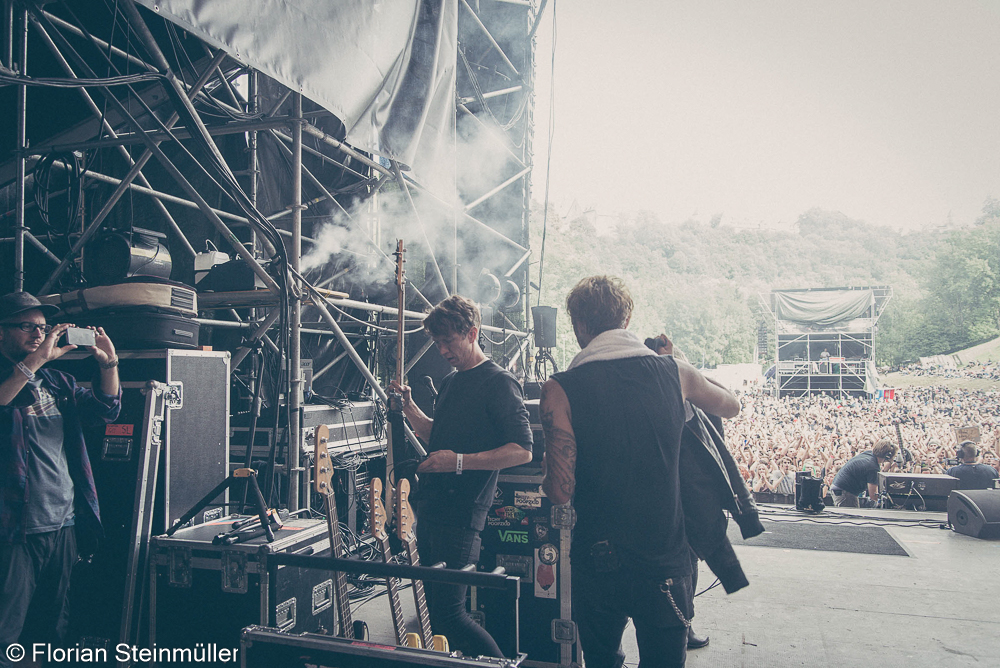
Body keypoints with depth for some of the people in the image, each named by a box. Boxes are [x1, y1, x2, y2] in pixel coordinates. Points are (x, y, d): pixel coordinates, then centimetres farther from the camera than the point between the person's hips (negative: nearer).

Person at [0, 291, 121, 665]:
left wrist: (109, 363, -3)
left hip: (64, 525, 6)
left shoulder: (57, 382, 15)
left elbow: (105, 410, 10)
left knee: (53, 628, 16)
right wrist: (37, 360, -31)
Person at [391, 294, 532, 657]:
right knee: (434, 604, 14)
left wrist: (460, 461, -22)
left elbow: (522, 450, -17)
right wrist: (409, 407, 12)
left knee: (448, 611, -7)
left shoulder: (499, 383, -10)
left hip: (461, 514, -8)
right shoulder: (450, 382, 16)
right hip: (430, 506, 9)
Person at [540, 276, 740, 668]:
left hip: (598, 559, -1)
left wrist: (548, 479, 8)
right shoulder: (674, 372, -3)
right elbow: (731, 406, 19)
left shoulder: (561, 389, -12)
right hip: (666, 558, 1)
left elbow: (561, 491, -14)